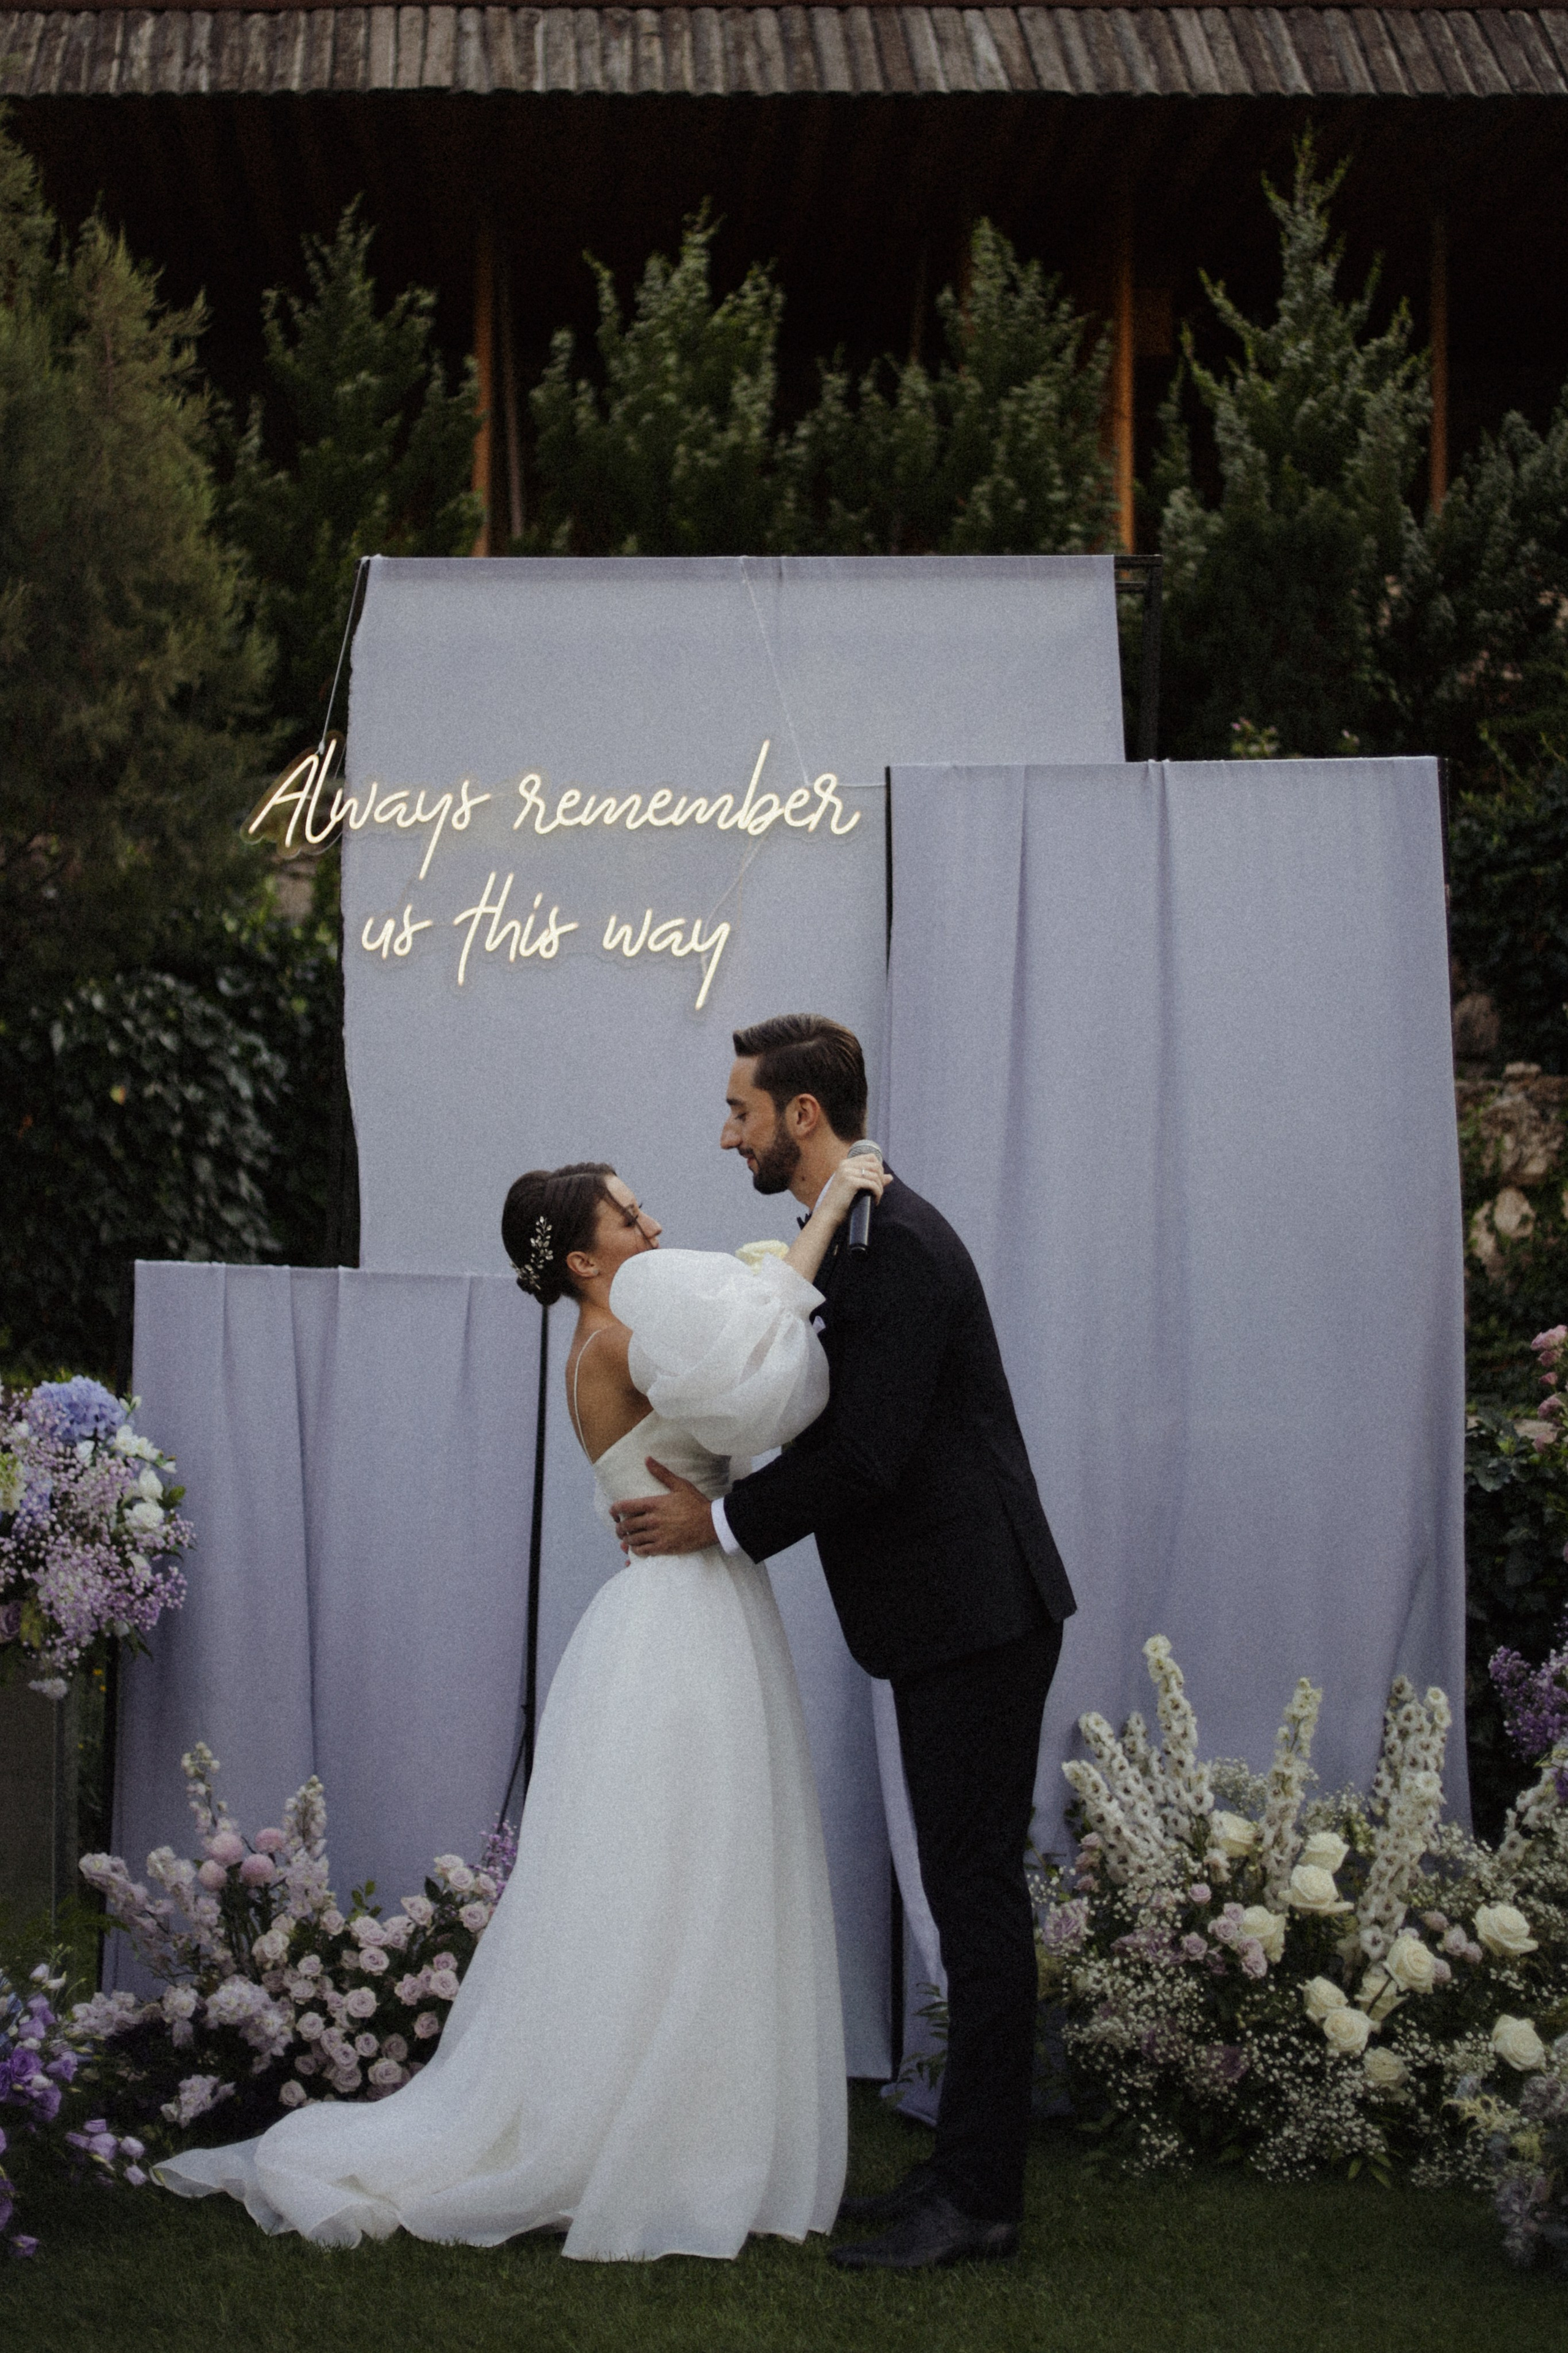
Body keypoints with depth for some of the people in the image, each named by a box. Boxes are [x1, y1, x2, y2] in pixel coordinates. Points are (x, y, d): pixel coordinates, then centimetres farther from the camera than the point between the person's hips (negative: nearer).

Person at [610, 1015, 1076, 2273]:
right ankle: (971, 2166, 22)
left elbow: (867, 1455, -23)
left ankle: (978, 2195, -1)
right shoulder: (856, 1235, 14)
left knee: (978, 1893, -6)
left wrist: (720, 1522, -13)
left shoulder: (896, 1243, -18)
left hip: (977, 1614, -11)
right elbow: (841, 1428, 17)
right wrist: (715, 1496, 6)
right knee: (968, 1893, 14)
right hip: (946, 1615, 11)